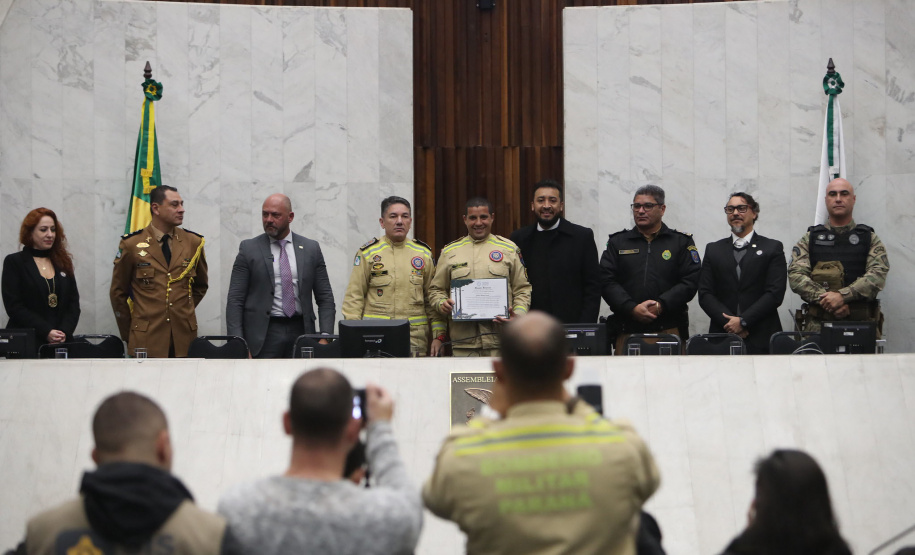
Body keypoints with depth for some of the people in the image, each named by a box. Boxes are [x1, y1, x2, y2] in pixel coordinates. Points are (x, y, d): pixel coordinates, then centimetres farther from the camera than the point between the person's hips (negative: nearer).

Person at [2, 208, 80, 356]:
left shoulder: (63, 262, 16)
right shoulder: (14, 262, 3)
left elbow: (74, 303, 11)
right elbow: (14, 306, -7)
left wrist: (64, 332, -8)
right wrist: (46, 332, -15)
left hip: (63, 342, 3)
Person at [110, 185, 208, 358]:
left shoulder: (193, 242, 9)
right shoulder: (131, 245, 2)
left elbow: (200, 286, 23)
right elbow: (118, 293, 9)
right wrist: (127, 335, 9)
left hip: (184, 338, 2)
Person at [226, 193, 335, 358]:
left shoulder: (310, 248, 9)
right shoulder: (249, 248, 4)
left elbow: (325, 298, 10)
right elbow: (235, 300, 1)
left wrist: (325, 336, -3)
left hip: (300, 331, 2)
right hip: (263, 335, -2)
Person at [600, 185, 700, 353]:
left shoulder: (682, 242, 11)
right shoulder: (617, 242, 14)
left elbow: (690, 282, 1)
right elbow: (607, 282, 4)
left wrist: (660, 306, -12)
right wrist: (632, 309, -11)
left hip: (669, 330, -1)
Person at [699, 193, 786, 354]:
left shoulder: (773, 248, 8)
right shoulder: (713, 250, 15)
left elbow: (775, 293, -2)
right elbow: (705, 294, 6)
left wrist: (743, 321, -11)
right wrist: (729, 321, -9)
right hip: (722, 337, 2)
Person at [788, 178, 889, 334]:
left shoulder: (870, 238, 12)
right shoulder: (810, 239, 13)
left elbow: (878, 275, -4)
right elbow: (796, 276, 1)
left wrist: (843, 296, -17)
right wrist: (825, 299, -14)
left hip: (861, 322, 0)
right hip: (818, 324, 0)